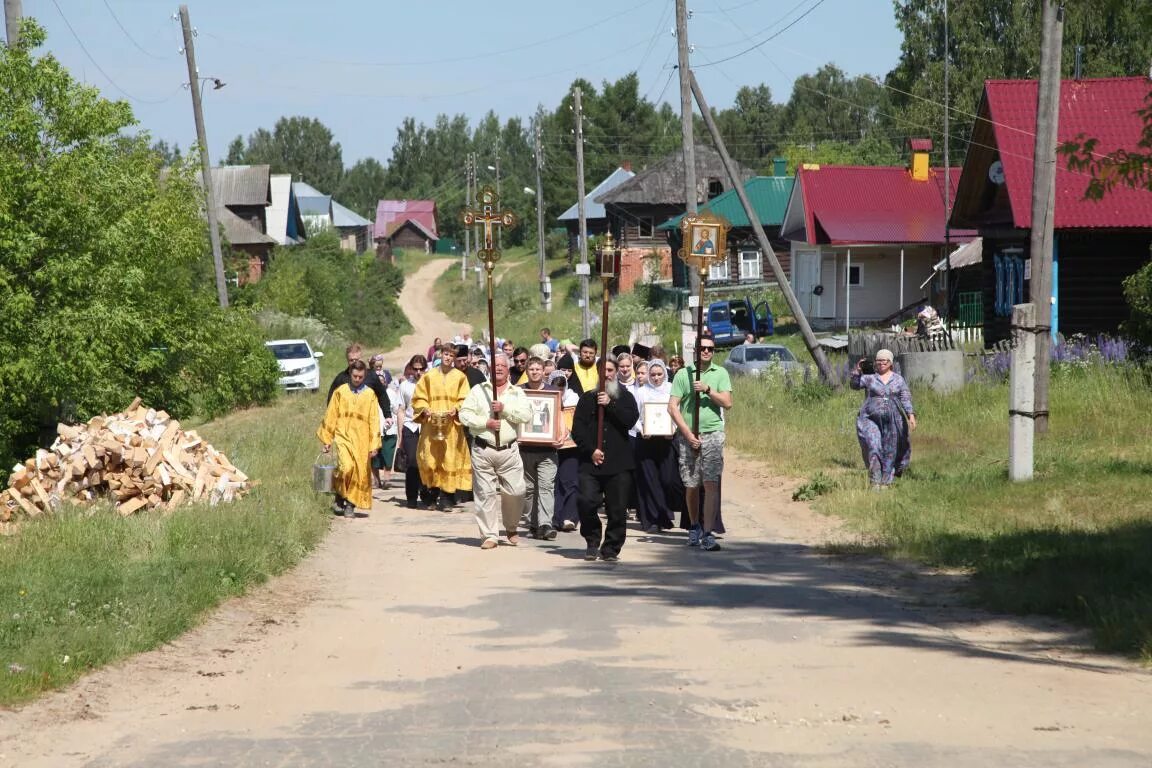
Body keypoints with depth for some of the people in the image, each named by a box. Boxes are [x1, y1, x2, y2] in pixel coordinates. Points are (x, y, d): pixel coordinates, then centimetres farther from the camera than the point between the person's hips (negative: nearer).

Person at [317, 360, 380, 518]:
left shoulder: (370, 394, 7)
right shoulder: (340, 392, 5)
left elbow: (374, 421, 6)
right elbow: (330, 417, 9)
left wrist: (374, 445, 0)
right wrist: (327, 440, 6)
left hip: (362, 439, 2)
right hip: (343, 436, -2)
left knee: (360, 474, 0)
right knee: (346, 467, -21)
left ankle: (350, 504, 13)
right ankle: (339, 498, 0)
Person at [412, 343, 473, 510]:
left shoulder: (460, 377, 5)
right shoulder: (429, 376, 8)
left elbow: (465, 401, 5)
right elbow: (418, 398, 10)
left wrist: (456, 409, -14)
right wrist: (425, 409, -8)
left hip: (451, 424, -1)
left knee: (450, 458, -5)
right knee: (430, 457, -5)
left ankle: (446, 495, -1)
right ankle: (435, 492, 7)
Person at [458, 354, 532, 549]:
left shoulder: (517, 392, 11)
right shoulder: (478, 390, 9)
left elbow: (525, 415, -4)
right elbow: (464, 414, 1)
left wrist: (504, 408, -12)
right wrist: (485, 423, -11)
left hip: (509, 450, 0)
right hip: (483, 450, 0)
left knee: (516, 491, -3)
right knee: (485, 493, -2)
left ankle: (511, 529, 21)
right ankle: (489, 535, 4)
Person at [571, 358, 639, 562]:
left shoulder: (625, 397, 12)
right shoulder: (587, 398, 12)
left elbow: (631, 420, -6)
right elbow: (578, 428, 4)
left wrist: (610, 404, -11)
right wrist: (590, 450, -8)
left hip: (619, 463, 0)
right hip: (591, 461, 0)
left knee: (617, 509, -3)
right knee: (586, 501, -15)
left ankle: (611, 549, 10)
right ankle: (592, 542, 6)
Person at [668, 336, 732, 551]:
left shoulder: (720, 374, 8)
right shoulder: (683, 374, 5)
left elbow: (727, 402, -1)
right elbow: (672, 407, 0)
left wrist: (707, 389, -14)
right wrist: (688, 433, -9)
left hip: (713, 433, -1)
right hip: (688, 435, 1)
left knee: (711, 484, -12)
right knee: (691, 485, 6)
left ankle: (708, 533, -14)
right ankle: (694, 526, 28)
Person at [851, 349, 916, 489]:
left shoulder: (899, 380, 9)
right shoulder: (869, 377, 4)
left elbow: (906, 399, 5)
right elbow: (855, 385, -5)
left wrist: (911, 416, -6)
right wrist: (857, 371, -20)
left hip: (892, 421, 2)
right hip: (871, 419, -2)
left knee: (890, 452, 5)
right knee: (873, 448, -14)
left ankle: (886, 481, 16)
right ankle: (875, 482, -9)